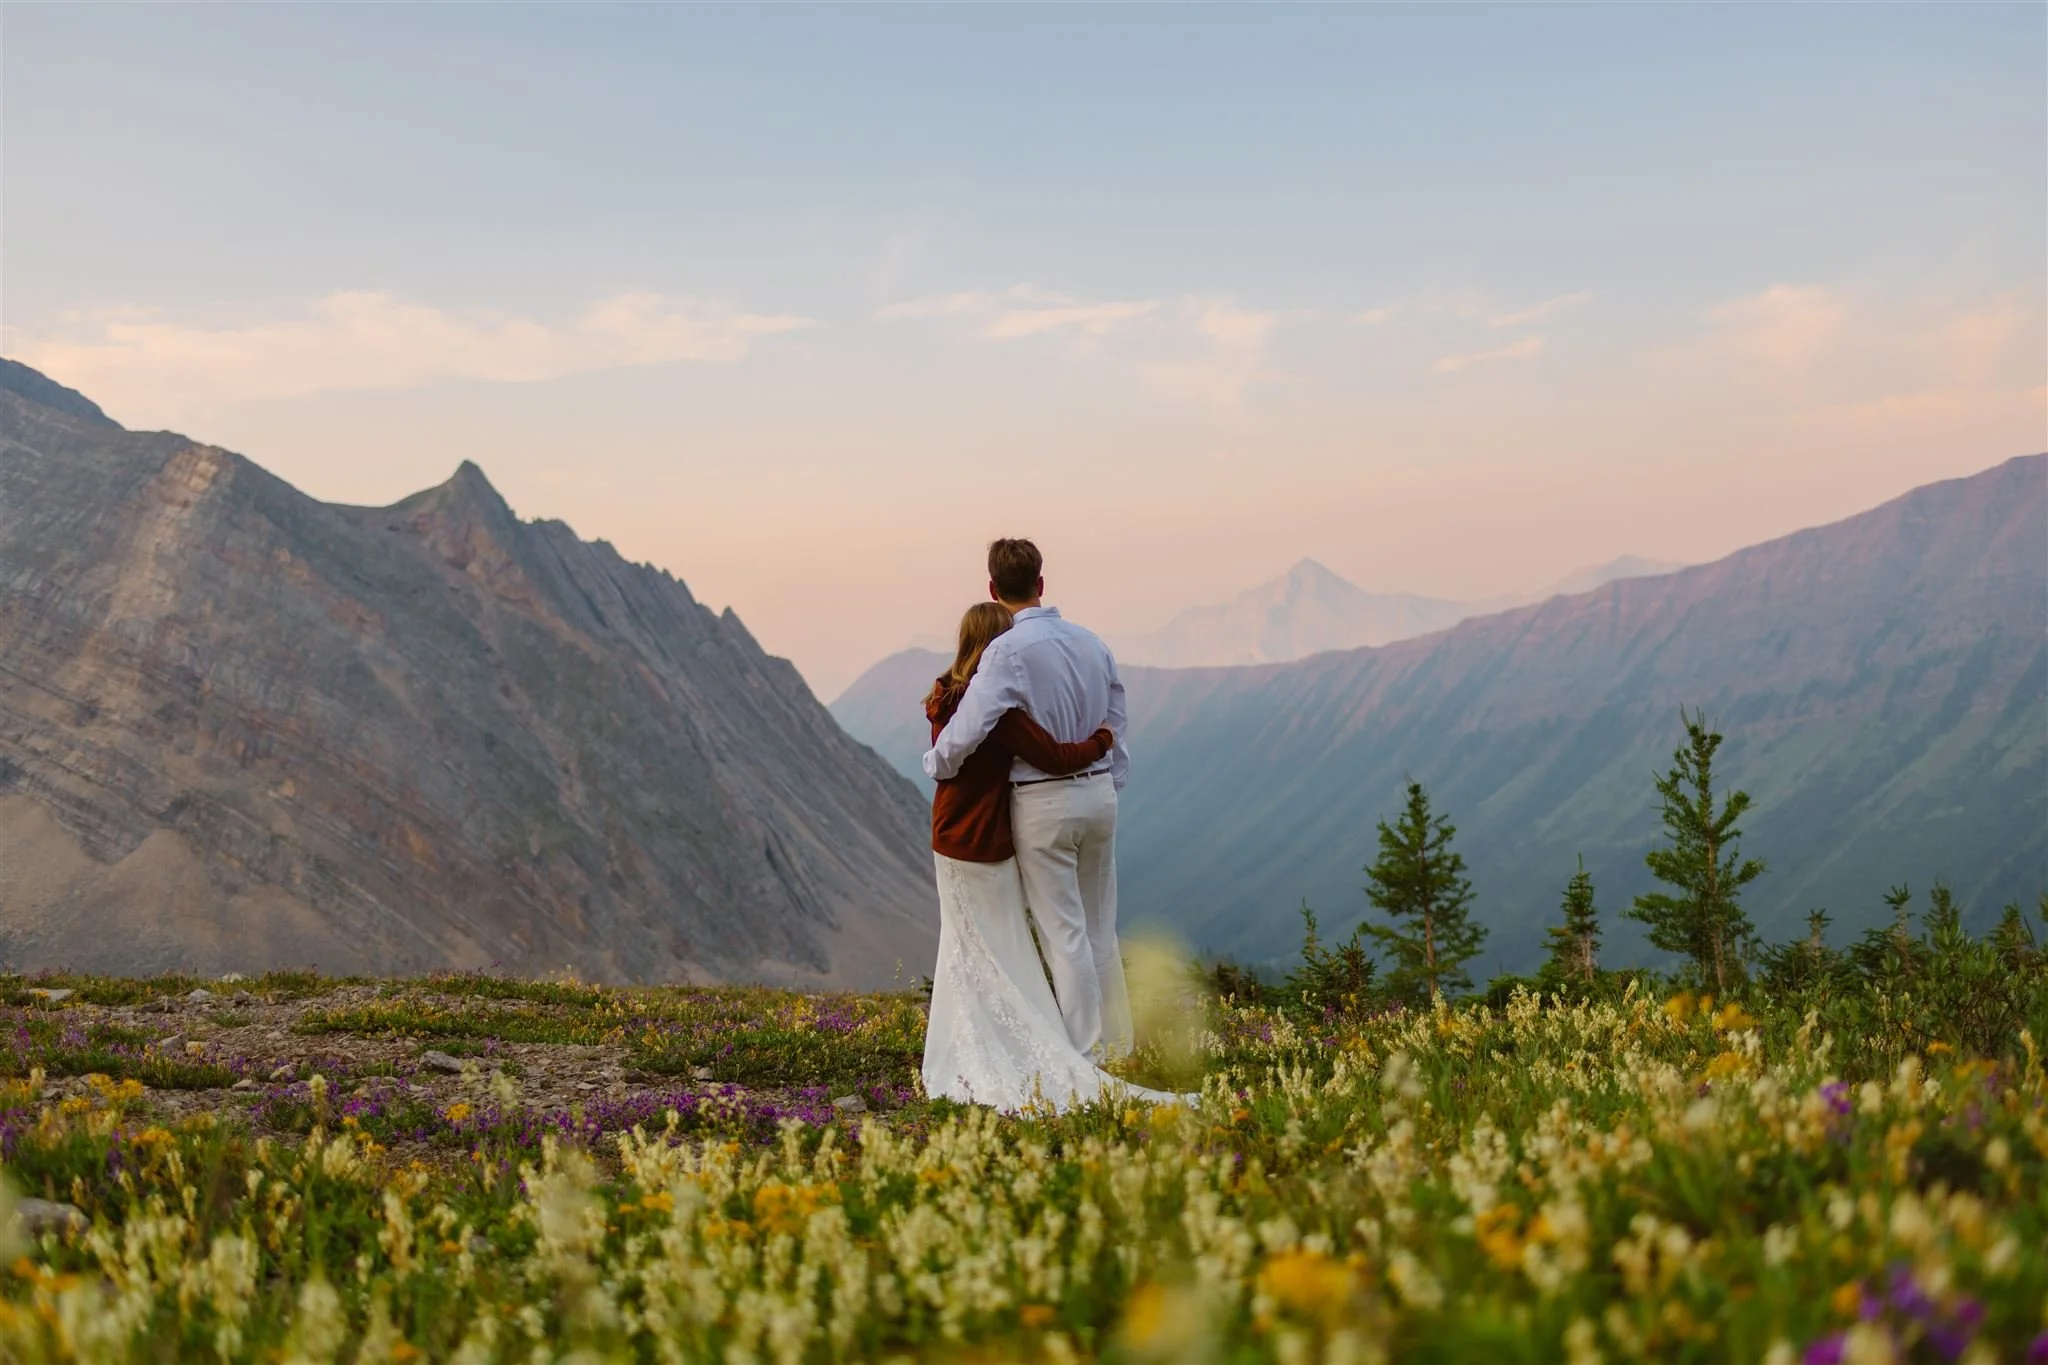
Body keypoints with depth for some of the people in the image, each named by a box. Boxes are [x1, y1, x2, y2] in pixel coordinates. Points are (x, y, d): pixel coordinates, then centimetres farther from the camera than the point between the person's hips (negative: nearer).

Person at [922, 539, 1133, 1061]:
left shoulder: (1009, 651, -17)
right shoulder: (1091, 643, 5)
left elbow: (969, 726, -23)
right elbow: (1115, 730, 11)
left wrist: (935, 763, -3)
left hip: (1042, 803, -6)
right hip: (1098, 794, 7)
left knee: (1064, 933, -1)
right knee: (1099, 929, 16)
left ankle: (1087, 1052, 2)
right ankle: (1115, 1042, 23)